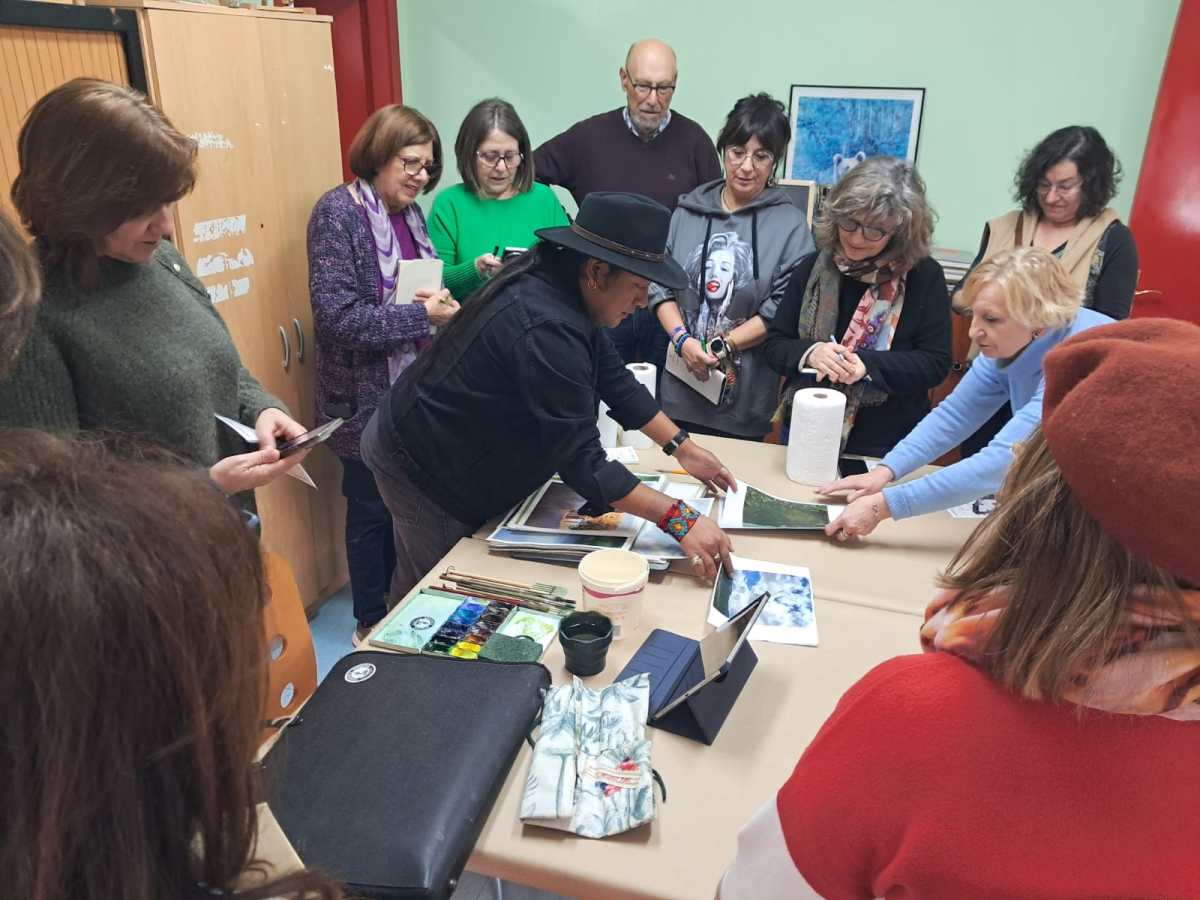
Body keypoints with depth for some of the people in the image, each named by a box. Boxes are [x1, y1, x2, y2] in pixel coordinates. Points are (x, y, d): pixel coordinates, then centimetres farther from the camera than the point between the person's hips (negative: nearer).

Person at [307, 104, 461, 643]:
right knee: (372, 509, 7)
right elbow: (337, 316, -22)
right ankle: (372, 623, 26)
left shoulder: (410, 213, 9)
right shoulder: (338, 211, -13)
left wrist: (441, 302, -2)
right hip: (367, 399, -7)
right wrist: (422, 316, -20)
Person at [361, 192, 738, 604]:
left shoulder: (558, 283, -5)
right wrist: (680, 520, -33)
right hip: (421, 463, -9)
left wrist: (683, 447, 1)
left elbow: (614, 379, 3)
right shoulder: (545, 328, -35)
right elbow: (582, 462, -34)